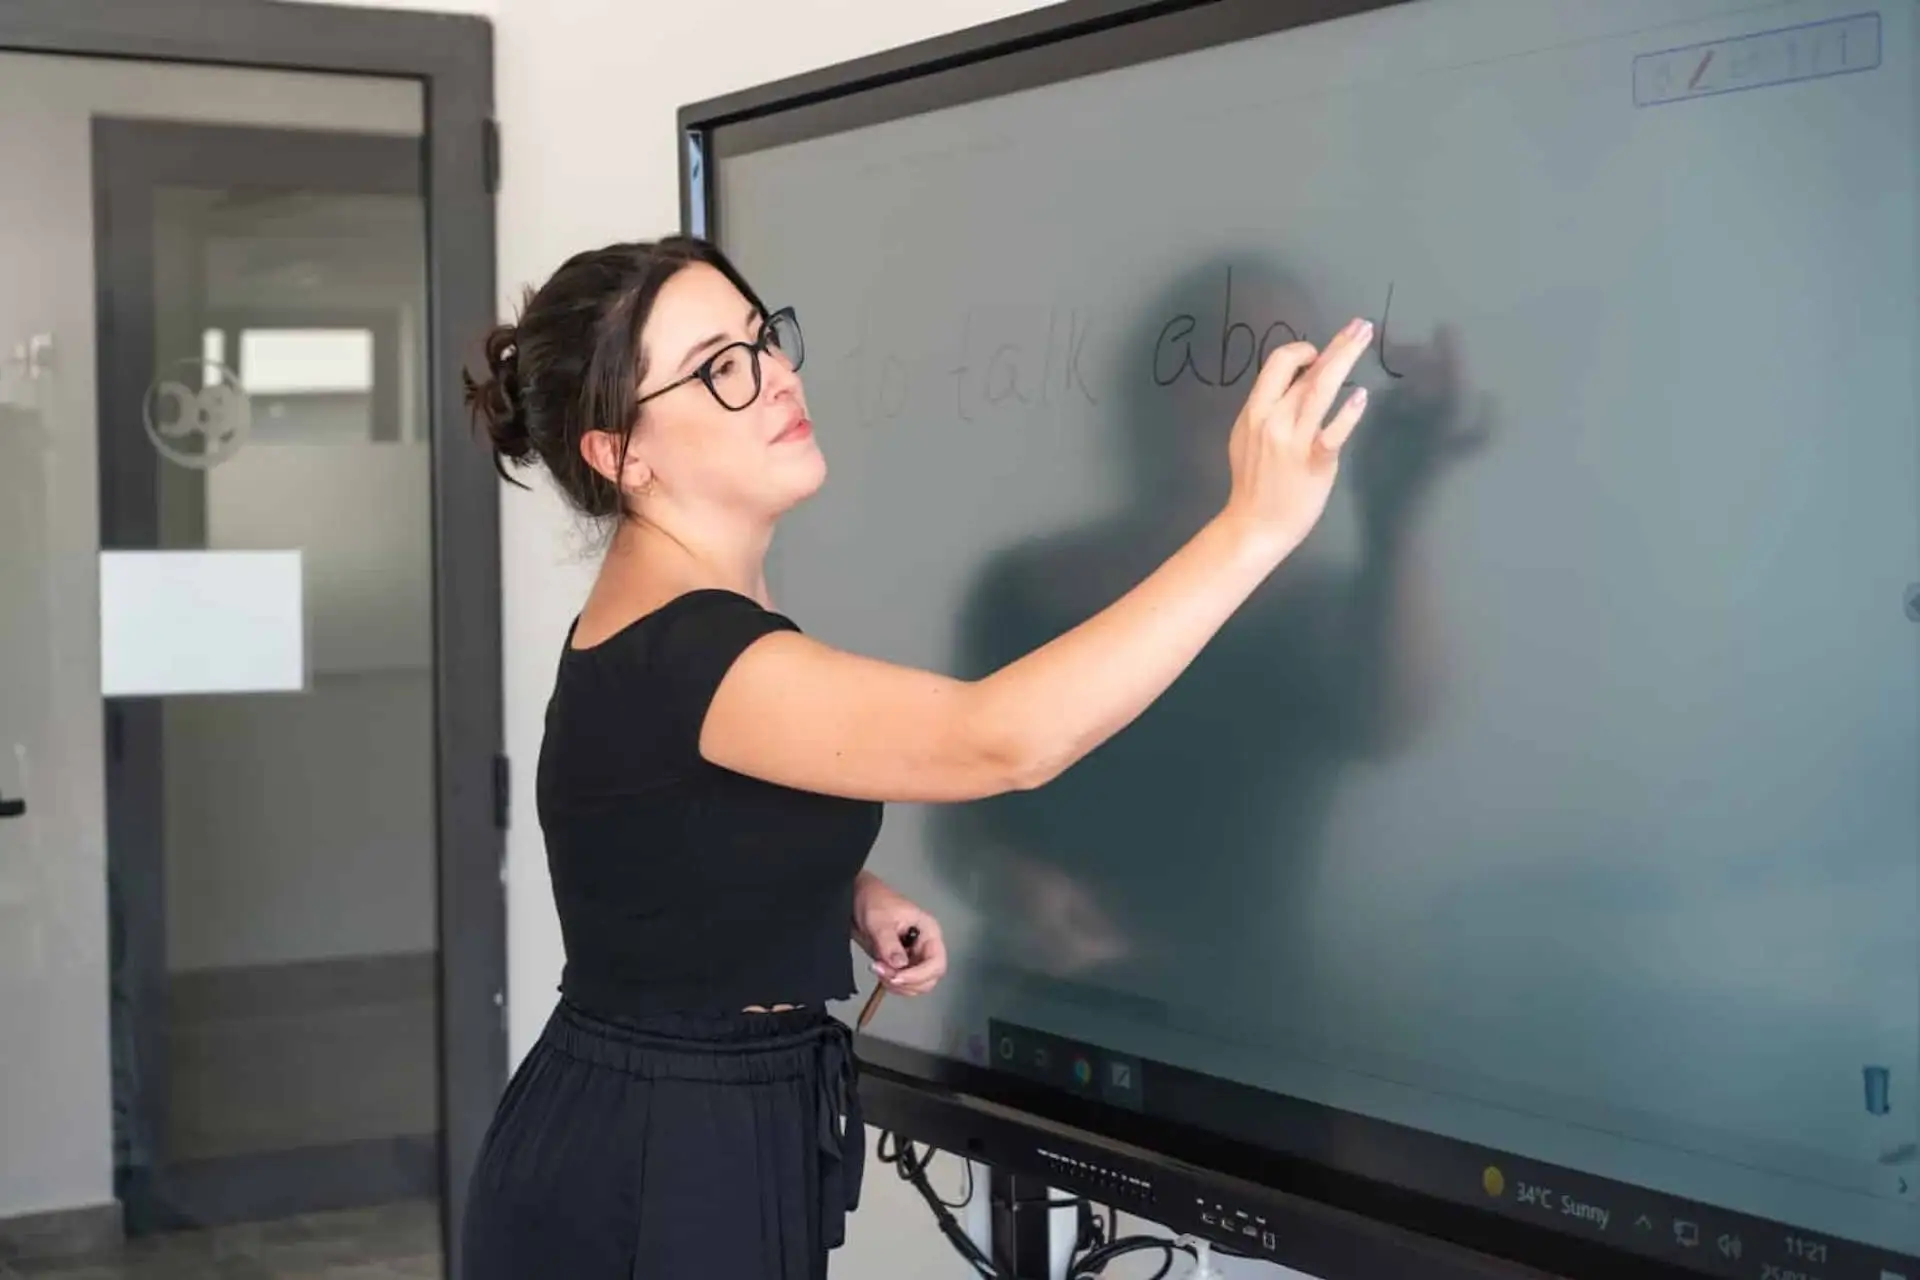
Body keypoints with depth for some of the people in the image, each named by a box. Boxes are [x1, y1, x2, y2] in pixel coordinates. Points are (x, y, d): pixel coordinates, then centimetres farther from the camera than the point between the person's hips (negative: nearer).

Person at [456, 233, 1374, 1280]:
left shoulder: (679, 611, 5)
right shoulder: (670, 650, -27)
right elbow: (1009, 741, -37)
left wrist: (853, 897, 3)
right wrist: (1255, 521, -38)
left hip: (707, 1143, 9)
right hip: (644, 1182, -9)